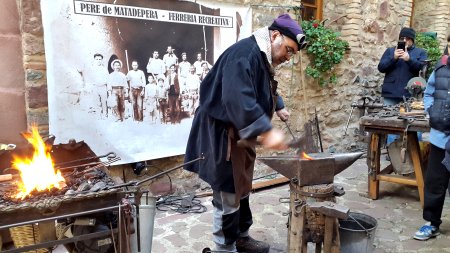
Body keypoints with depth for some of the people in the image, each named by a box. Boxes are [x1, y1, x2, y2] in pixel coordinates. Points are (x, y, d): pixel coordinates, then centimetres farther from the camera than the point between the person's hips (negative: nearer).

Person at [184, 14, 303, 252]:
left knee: (241, 190, 19)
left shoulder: (262, 58, 11)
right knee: (228, 196, -1)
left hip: (239, 135, 10)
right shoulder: (245, 53, -22)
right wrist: (267, 131, -40)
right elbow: (238, 99, -37)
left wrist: (279, 107, 22)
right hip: (221, 134, -10)